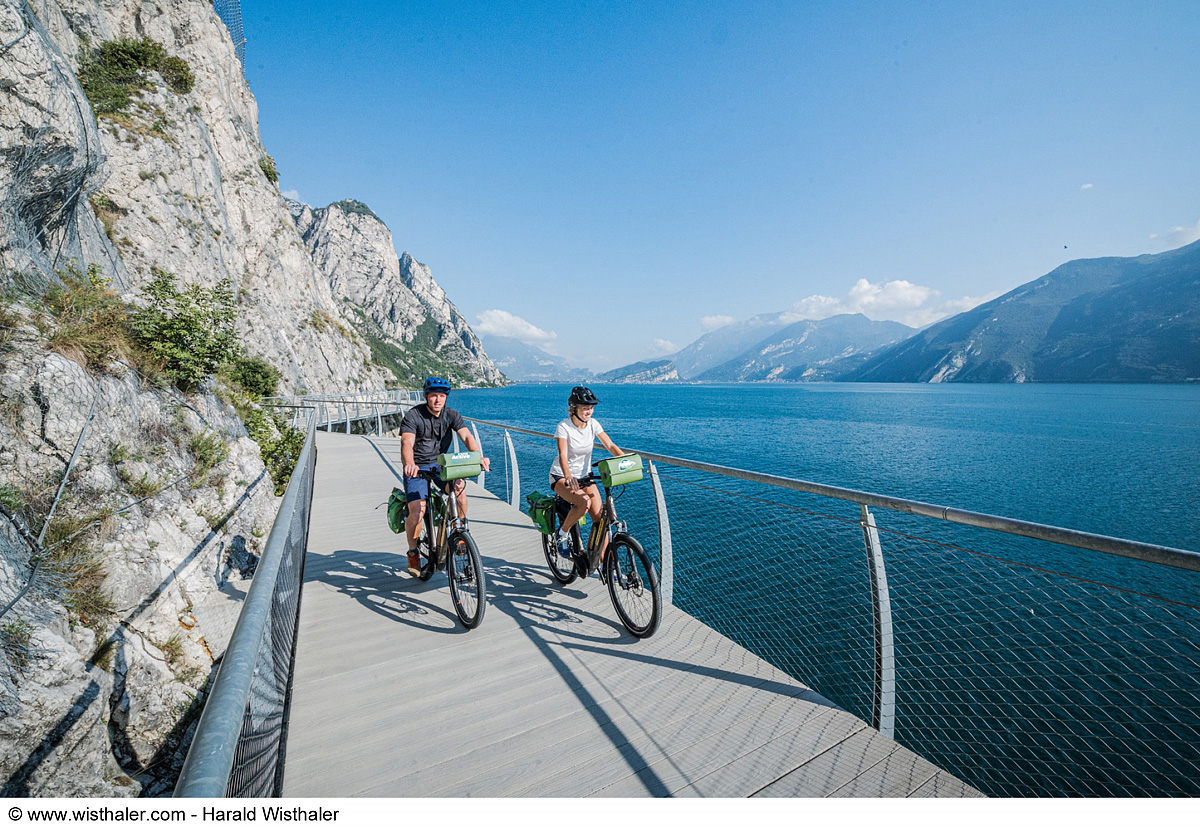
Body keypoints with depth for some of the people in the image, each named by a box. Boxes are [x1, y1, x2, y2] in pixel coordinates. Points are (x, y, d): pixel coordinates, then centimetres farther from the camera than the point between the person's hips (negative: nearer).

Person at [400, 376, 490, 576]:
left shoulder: (451, 415, -5)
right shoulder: (413, 416, -14)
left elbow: (467, 436, -18)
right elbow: (407, 443, -29)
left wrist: (480, 457, -38)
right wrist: (410, 464, -50)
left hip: (440, 464, 2)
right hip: (417, 467, -2)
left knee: (459, 487, -28)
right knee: (417, 512, -18)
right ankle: (413, 552, 10)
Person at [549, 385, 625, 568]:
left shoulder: (593, 424, -6)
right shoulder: (564, 427, -19)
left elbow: (611, 446, -11)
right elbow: (563, 455, -31)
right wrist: (569, 477, -50)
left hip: (584, 475, 5)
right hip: (561, 476, -4)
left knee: (600, 518, -9)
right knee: (584, 502, -33)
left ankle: (602, 561, 6)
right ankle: (561, 534, -7)